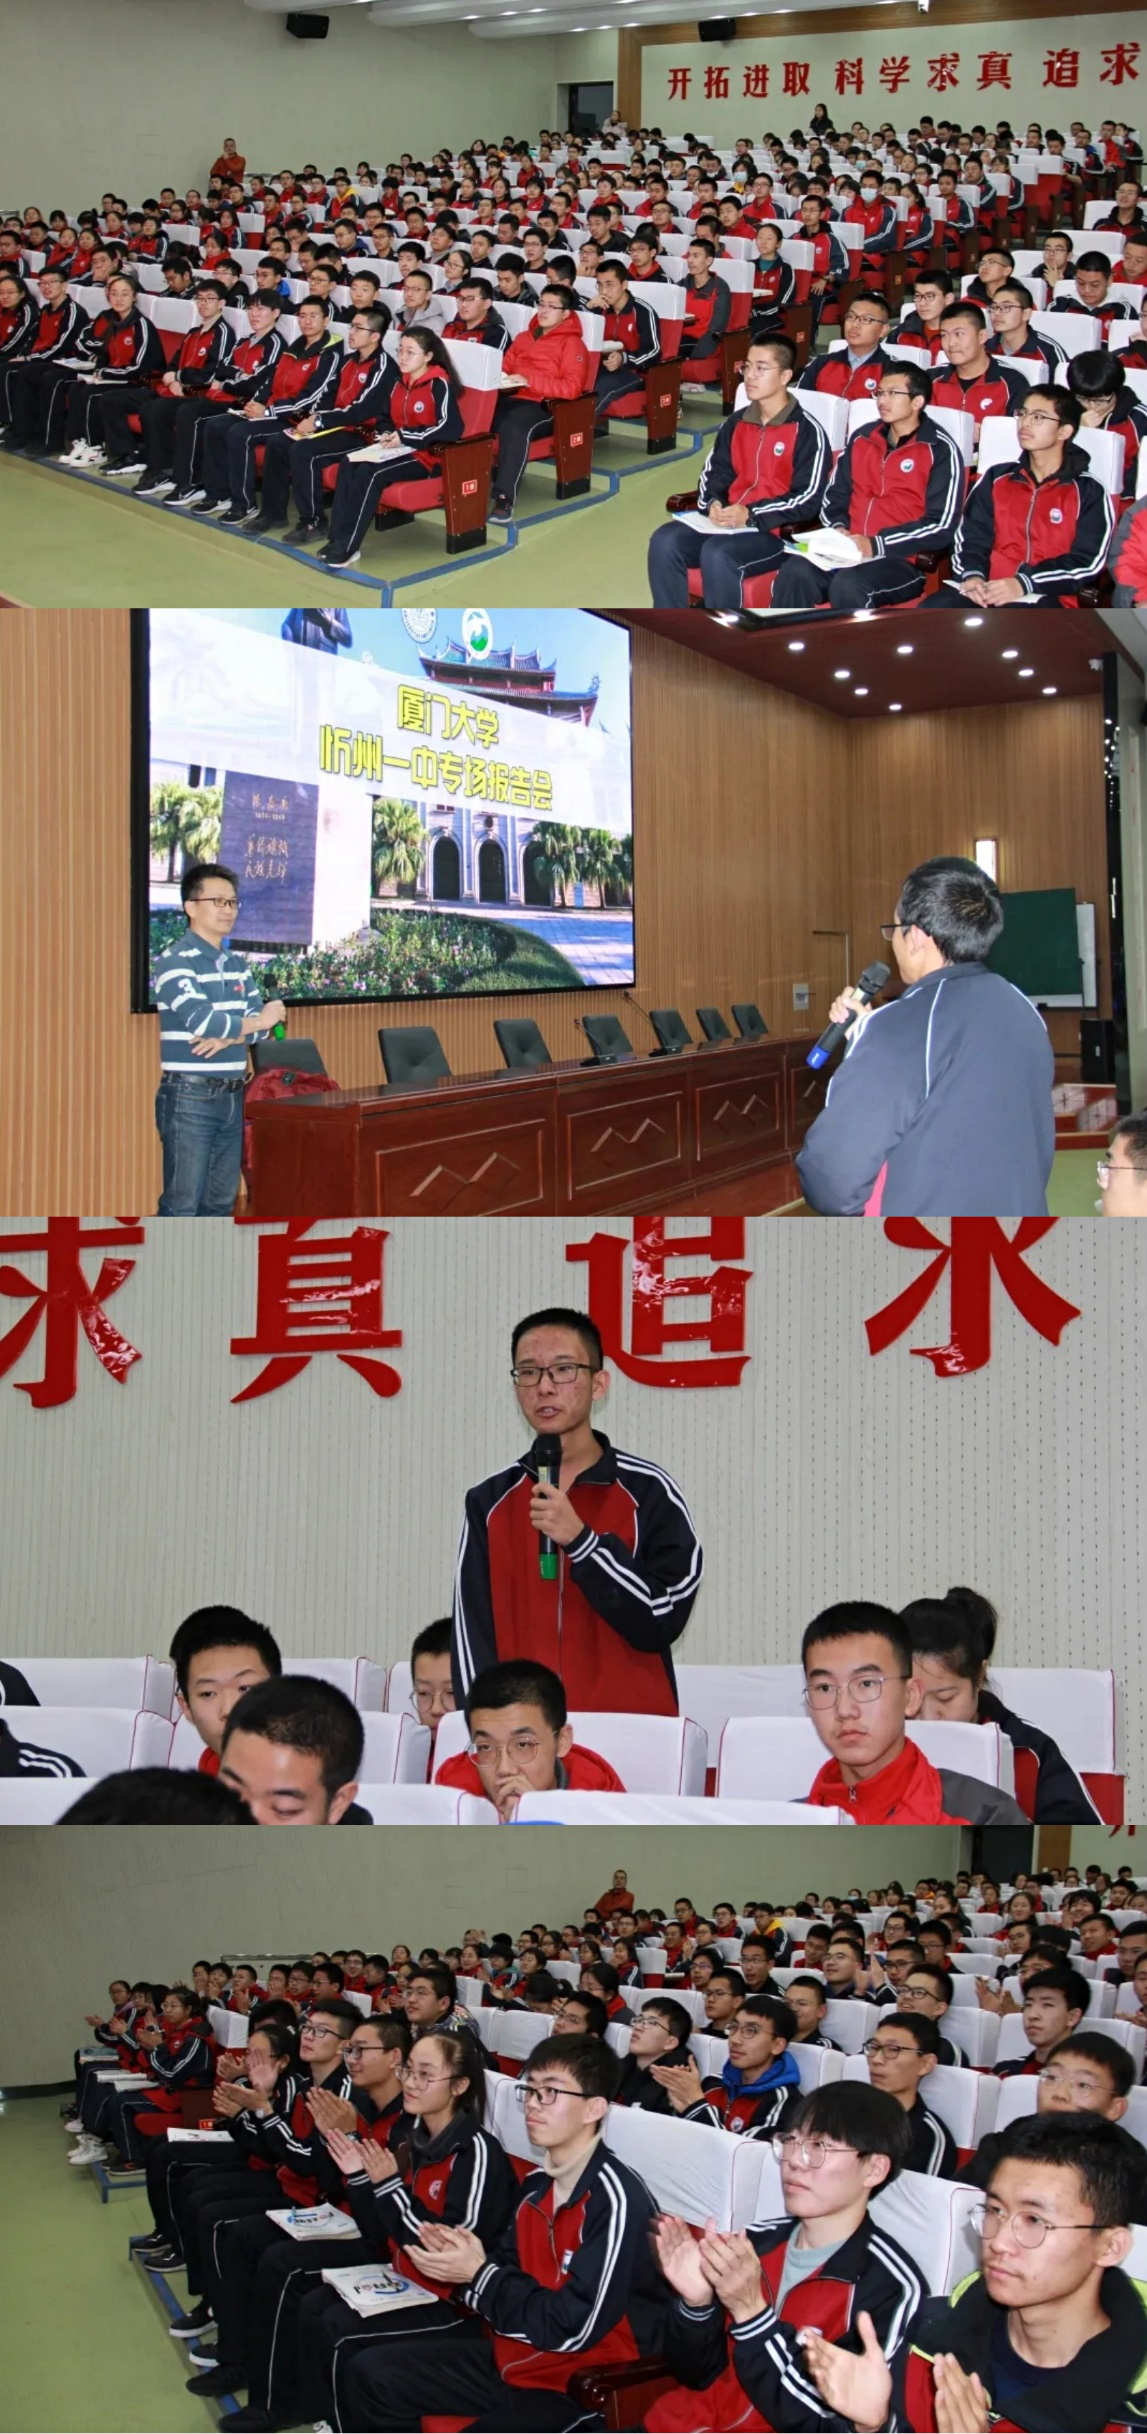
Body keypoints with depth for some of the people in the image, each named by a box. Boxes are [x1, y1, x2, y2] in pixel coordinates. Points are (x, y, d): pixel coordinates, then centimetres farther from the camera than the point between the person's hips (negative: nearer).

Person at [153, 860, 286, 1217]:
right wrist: (254, 1023, -10)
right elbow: (200, 1019, -22)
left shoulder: (238, 965, 14)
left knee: (220, 1204, 11)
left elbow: (262, 1021, 5)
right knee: (181, 1205, -8)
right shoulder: (174, 961, -10)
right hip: (189, 1097, -8)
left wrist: (228, 1037, -15)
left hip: (231, 1097, 8)